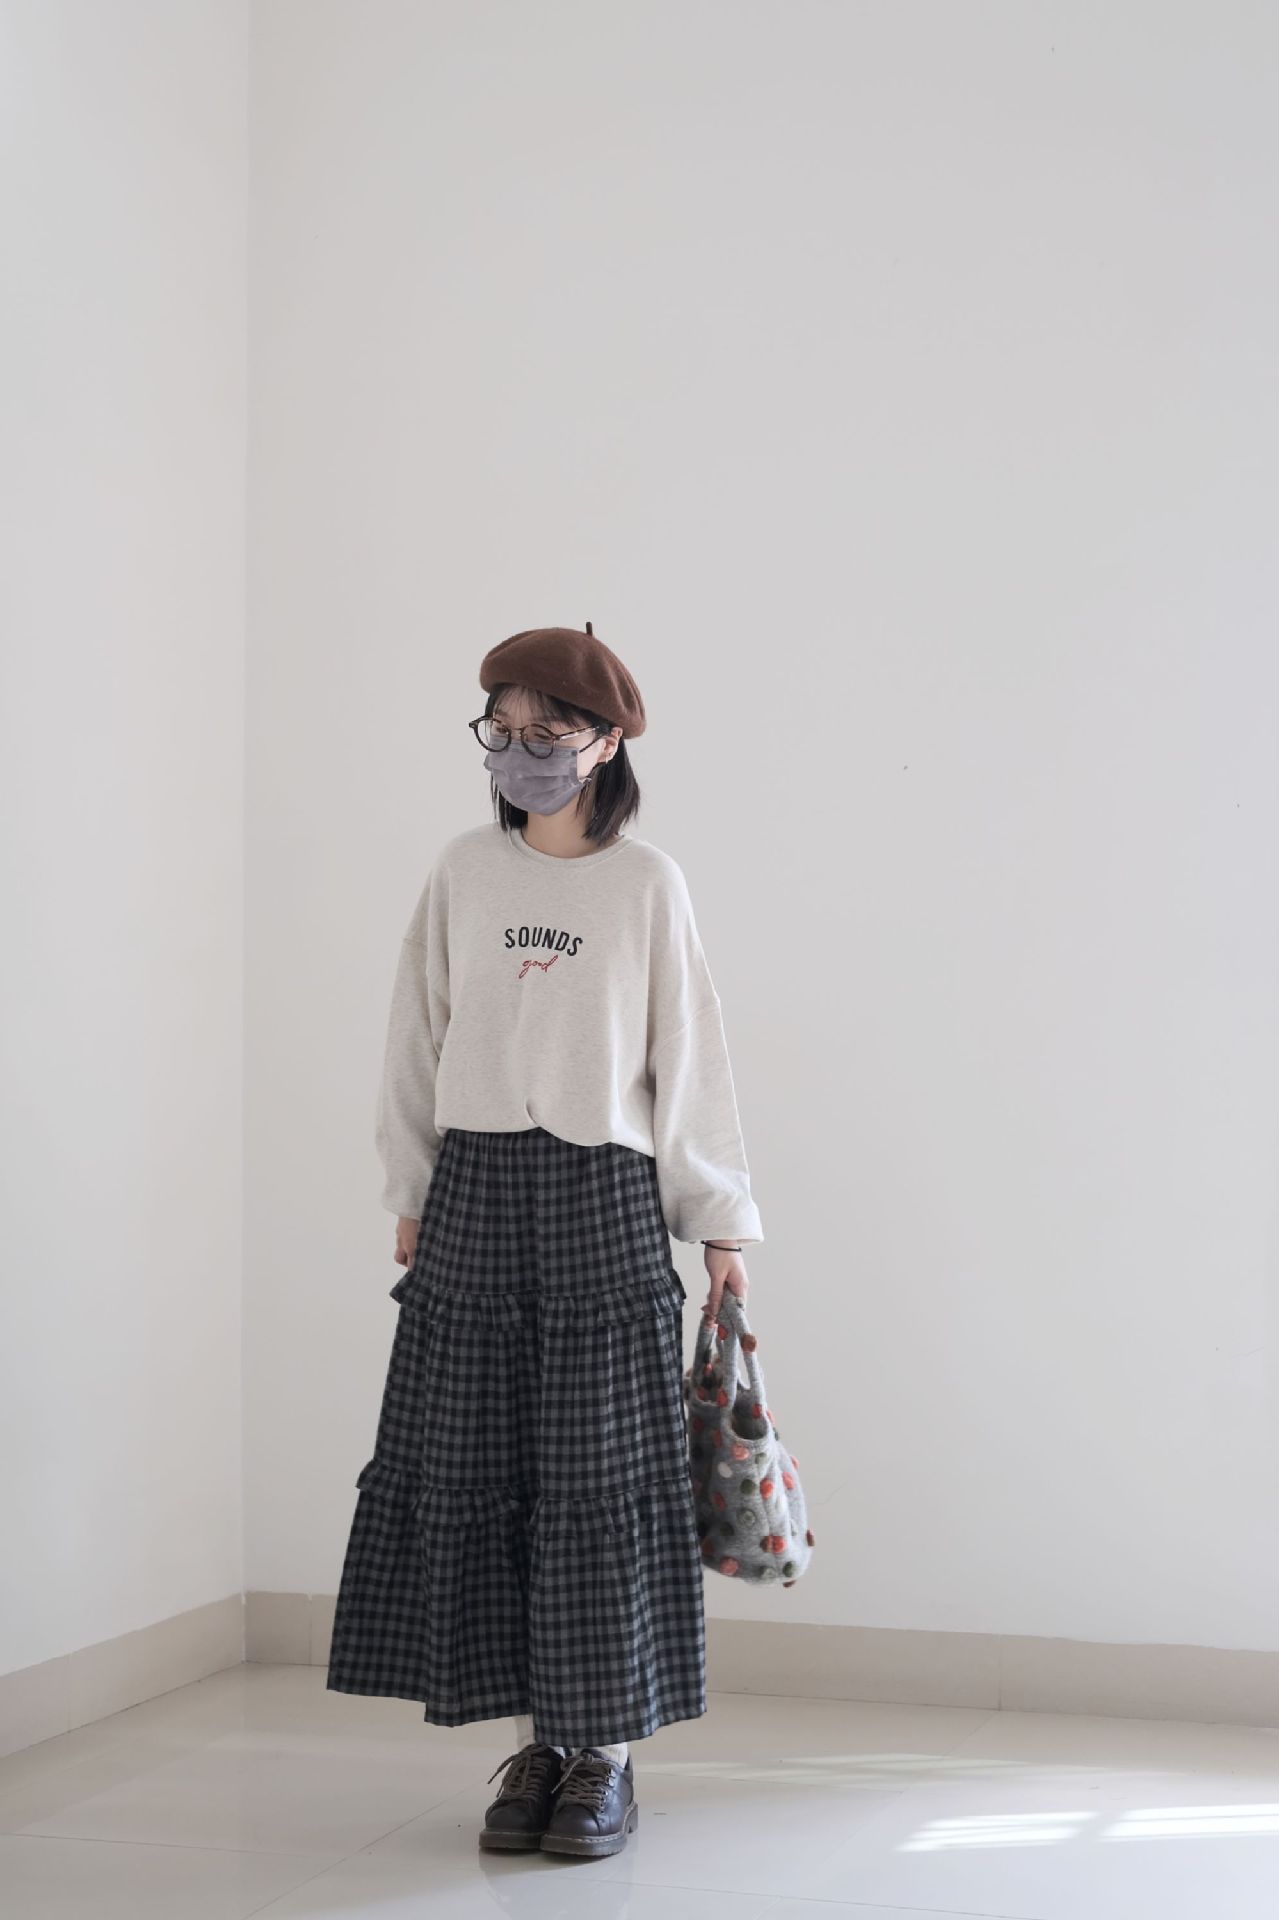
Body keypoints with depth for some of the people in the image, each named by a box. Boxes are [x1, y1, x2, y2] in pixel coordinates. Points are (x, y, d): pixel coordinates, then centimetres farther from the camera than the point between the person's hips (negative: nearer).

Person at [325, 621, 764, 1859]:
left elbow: (687, 1058, 2)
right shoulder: (463, 872, 6)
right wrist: (412, 1194, 9)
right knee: (473, 1470, 3)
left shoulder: (647, 884, 1)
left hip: (603, 1200, -2)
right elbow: (418, 1040, 11)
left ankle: (605, 1756, 11)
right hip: (473, 1196, 3)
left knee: (600, 1478, 0)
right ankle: (534, 1742, 15)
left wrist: (720, 1223, 2)